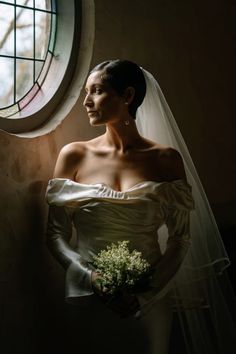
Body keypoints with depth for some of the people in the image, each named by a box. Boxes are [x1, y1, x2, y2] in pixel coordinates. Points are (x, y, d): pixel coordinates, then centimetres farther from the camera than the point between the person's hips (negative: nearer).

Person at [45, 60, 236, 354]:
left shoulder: (166, 159, -3)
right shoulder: (74, 155, -2)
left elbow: (181, 238, -3)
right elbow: (56, 233, -1)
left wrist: (147, 295, -14)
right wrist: (89, 277, -17)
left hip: (150, 302, 0)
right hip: (89, 297, 0)